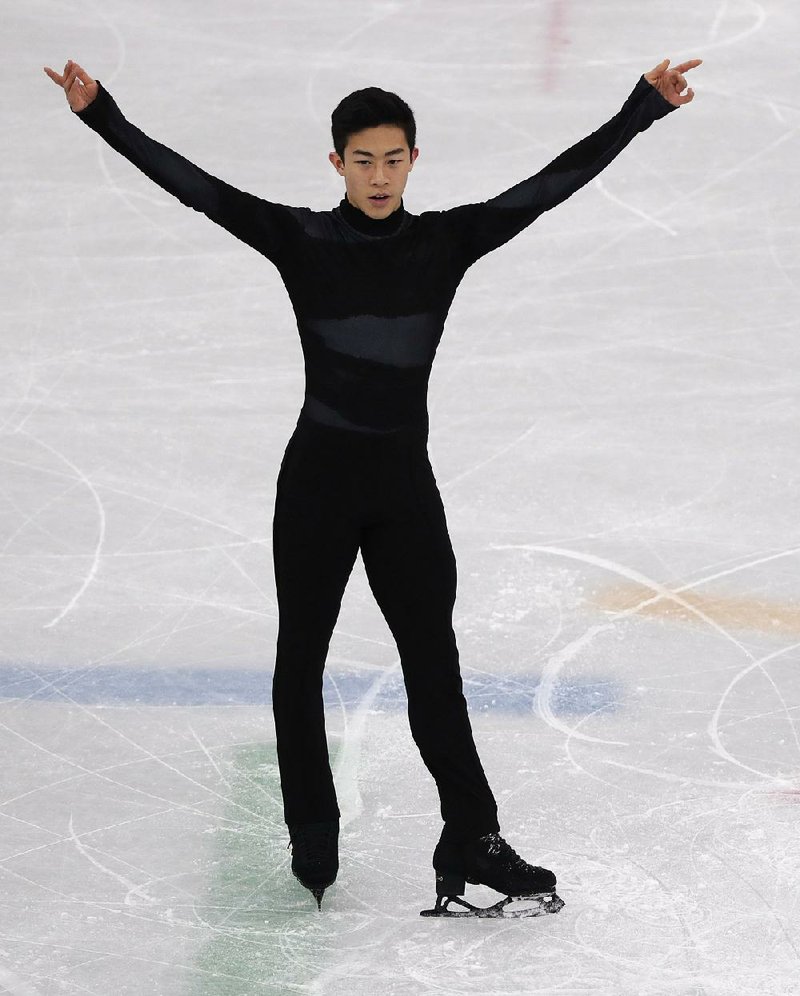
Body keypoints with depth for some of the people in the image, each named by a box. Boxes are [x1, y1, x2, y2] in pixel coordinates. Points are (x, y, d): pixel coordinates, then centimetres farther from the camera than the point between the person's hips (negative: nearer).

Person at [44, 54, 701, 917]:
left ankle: (472, 841, 7)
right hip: (318, 478, -1)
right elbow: (193, 185, -11)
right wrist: (102, 117, -20)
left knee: (434, 661, 3)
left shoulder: (446, 242, 0)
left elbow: (552, 185, -4)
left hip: (403, 480, 1)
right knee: (302, 654, 9)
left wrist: (643, 108, -9)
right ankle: (312, 840, 23)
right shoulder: (301, 241, -6)